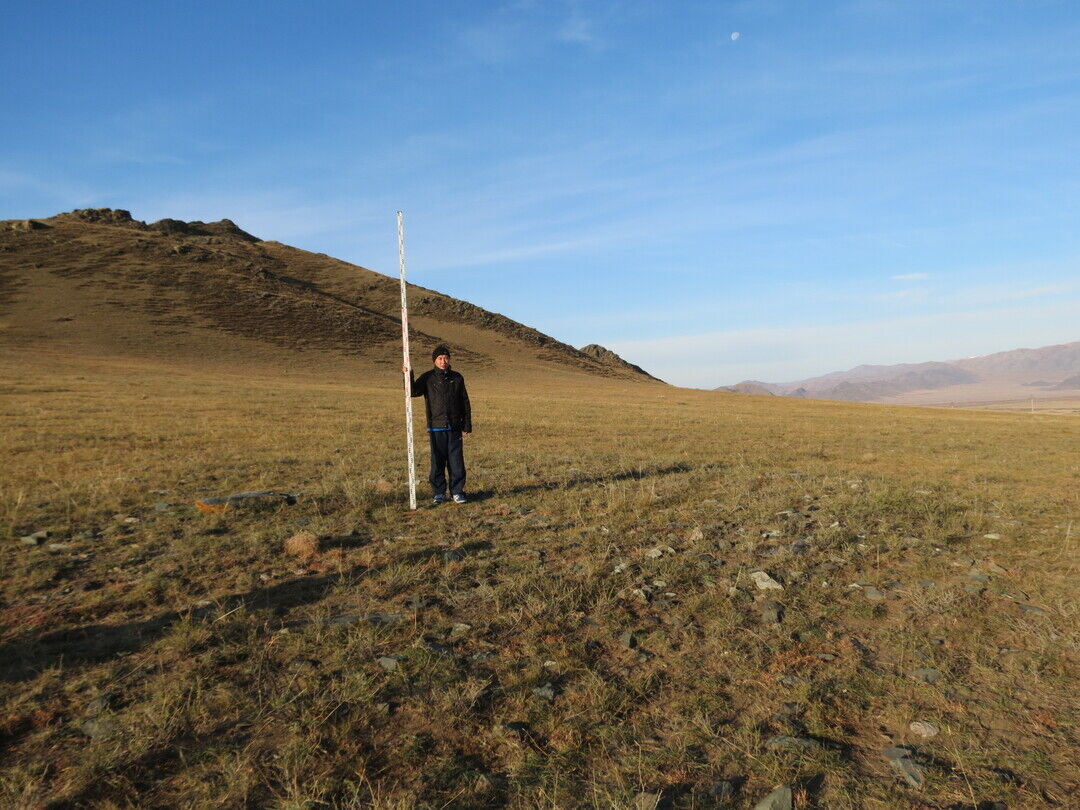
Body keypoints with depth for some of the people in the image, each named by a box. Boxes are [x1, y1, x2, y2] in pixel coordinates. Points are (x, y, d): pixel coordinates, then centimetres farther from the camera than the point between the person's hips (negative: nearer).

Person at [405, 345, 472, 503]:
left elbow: (465, 403, 12)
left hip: (455, 428, 1)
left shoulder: (457, 378, 9)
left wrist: (467, 425, 9)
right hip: (436, 428, -1)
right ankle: (438, 492, 13)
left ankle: (457, 492, 11)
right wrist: (408, 376, -22)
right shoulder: (428, 378, 4)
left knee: (456, 461, 1)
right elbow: (413, 392, -7)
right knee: (437, 462, 3)